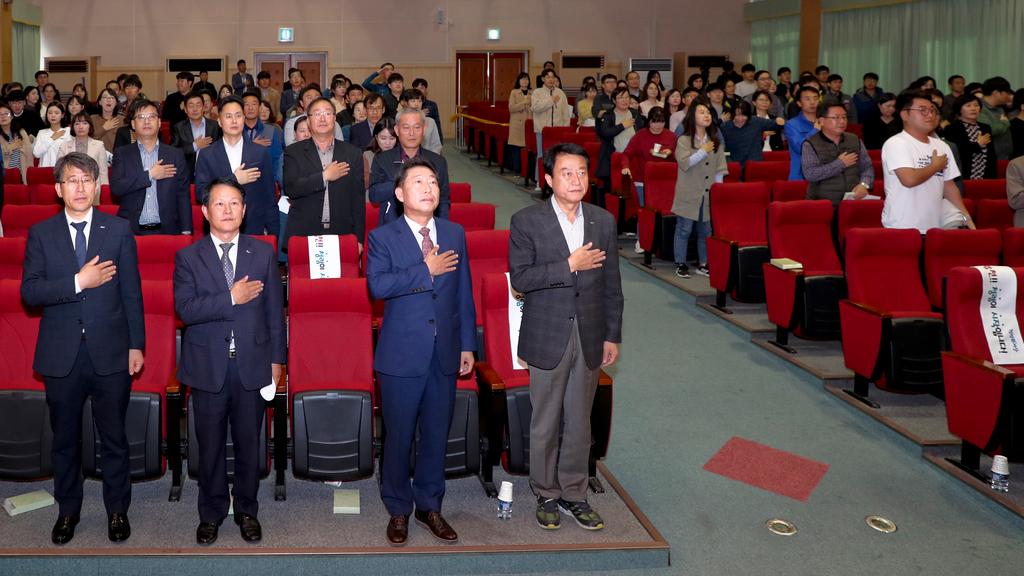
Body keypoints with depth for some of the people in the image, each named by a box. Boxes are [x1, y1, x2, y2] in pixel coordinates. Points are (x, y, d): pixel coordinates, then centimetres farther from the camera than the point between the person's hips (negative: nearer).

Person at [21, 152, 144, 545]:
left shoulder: (118, 230, 2)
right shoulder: (41, 234, 2)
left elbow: (131, 291, 2)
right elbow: (29, 292, -7)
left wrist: (136, 344, 0)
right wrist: (78, 282, -18)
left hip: (110, 352, -1)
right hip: (62, 355, 1)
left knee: (114, 437, 9)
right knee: (65, 439, 13)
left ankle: (117, 510, 24)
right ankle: (67, 510, 28)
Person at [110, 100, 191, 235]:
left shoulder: (176, 155, 8)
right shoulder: (122, 154, 8)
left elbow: (183, 197, 6)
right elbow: (116, 188, -6)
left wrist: (186, 231, -3)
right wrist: (149, 175, -10)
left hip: (166, 230, 1)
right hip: (132, 231, 0)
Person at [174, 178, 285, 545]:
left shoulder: (264, 253, 4)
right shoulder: (188, 258, 0)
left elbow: (274, 310, 5)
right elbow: (185, 309, -12)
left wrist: (276, 359, 4)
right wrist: (231, 298, -19)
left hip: (252, 365, 1)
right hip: (208, 367, -1)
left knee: (248, 443, 10)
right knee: (210, 446, 10)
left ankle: (246, 511, 26)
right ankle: (211, 513, 25)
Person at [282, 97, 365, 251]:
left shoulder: (352, 154, 9)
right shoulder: (294, 152, 5)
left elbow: (358, 198, 7)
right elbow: (290, 189, -9)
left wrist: (358, 240, 2)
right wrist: (325, 176, -12)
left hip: (342, 235, 1)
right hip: (303, 235, -1)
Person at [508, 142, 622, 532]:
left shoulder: (603, 221, 4)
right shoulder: (526, 222, -8)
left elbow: (611, 284, 8)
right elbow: (520, 279, -16)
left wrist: (612, 336, 7)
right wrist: (570, 265, -21)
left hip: (590, 338, 3)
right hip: (547, 338, -3)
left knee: (580, 422, 12)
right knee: (546, 423, 8)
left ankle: (574, 493, 26)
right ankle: (546, 494, 24)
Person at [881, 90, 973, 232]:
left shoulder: (941, 146, 14)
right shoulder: (895, 144, -11)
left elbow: (949, 186, 18)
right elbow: (909, 179, -26)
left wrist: (966, 218, 6)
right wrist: (936, 166, -7)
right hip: (903, 228, -7)